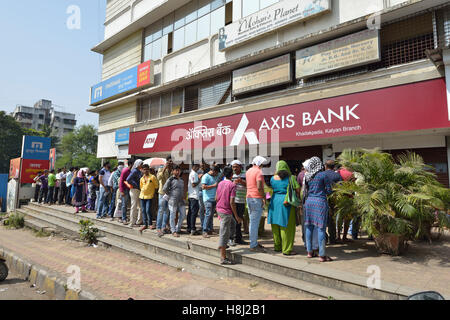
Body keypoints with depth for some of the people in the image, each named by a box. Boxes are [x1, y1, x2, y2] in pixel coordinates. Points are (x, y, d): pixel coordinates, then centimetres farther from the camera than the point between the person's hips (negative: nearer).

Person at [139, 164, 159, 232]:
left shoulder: (152, 177, -5)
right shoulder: (142, 178, 9)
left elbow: (156, 185, 0)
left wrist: (154, 193, 1)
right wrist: (143, 192, 10)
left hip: (149, 196, -5)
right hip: (142, 196, 5)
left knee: (148, 210, -10)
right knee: (143, 211, 7)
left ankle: (150, 224, 6)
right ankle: (145, 224, 15)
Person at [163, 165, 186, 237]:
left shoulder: (181, 180, 13)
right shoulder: (170, 179, -6)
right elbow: (164, 189, -11)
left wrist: (183, 195, 13)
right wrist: (170, 195, -5)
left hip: (181, 200, 6)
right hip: (173, 201, -6)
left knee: (183, 215, 9)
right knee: (172, 216, 1)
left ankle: (177, 228, 26)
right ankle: (174, 231, 12)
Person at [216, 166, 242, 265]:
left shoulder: (220, 183, 6)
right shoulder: (232, 185, -15)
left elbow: (216, 198, 12)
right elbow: (231, 202, -20)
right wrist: (236, 216, -14)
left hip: (219, 209, 8)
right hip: (226, 211, -8)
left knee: (233, 225, 26)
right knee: (224, 234, -3)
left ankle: (222, 244, 28)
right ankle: (223, 258, 4)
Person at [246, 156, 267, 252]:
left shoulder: (248, 171, 14)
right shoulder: (259, 172, -13)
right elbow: (259, 187, -21)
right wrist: (264, 197, -12)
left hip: (249, 197, 9)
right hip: (257, 198, -9)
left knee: (252, 222, 15)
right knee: (255, 222, -5)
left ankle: (254, 242, 23)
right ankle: (253, 245, 0)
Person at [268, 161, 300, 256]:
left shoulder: (273, 178, 2)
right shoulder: (291, 177, -7)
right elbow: (298, 190, -8)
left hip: (275, 201, 5)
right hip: (287, 203, -4)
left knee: (276, 226, 15)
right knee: (287, 226, 2)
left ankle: (277, 246, 27)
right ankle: (286, 249, 7)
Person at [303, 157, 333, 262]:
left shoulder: (307, 176, 3)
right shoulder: (323, 175, -8)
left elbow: (305, 190, 9)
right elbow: (329, 191, -3)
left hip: (309, 201, 5)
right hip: (320, 202, -4)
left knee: (309, 227, 12)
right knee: (321, 228, -1)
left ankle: (309, 252, 21)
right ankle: (322, 255, 4)